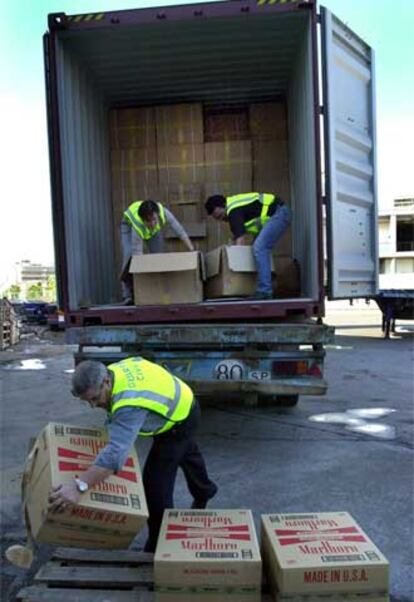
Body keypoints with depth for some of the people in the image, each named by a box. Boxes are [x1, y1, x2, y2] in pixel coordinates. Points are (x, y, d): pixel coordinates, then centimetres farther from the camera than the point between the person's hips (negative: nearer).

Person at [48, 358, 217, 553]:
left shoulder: (130, 405, -43)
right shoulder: (114, 369, -17)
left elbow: (116, 452, -54)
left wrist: (79, 486, -61)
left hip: (180, 419, -10)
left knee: (155, 483, -9)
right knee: (186, 453, 34)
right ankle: (204, 491, 64)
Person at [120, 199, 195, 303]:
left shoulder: (164, 212, -40)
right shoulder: (137, 227, -45)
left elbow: (181, 232, -32)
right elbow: (138, 255, -42)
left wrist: (193, 251, -37)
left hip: (154, 229, 3)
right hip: (130, 224, -3)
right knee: (129, 256, -20)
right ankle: (128, 295, -13)